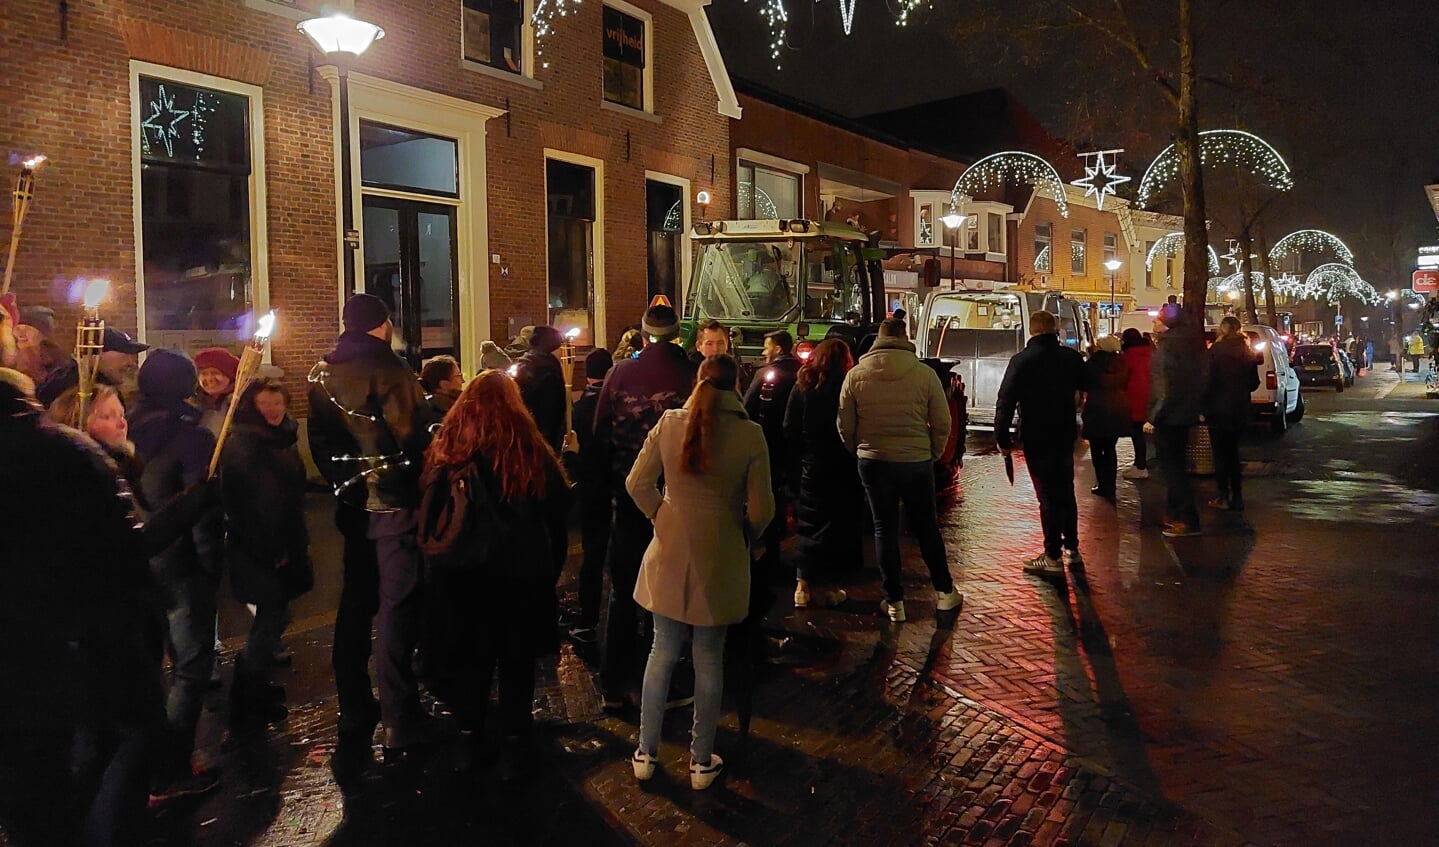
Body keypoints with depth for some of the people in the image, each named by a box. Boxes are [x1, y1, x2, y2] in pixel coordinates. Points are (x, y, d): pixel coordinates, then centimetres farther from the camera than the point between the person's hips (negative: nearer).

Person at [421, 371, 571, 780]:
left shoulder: (446, 450, -6)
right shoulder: (531, 449, -13)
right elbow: (559, 507, -4)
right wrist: (552, 563, 10)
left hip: (465, 573, 3)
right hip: (523, 573, -2)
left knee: (473, 655, 18)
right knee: (517, 659, 11)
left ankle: (470, 739, 27)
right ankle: (515, 745, 18)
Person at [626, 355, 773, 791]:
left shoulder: (669, 423, -6)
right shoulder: (750, 434, -12)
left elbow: (637, 483, -3)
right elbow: (761, 509, -10)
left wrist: (661, 515, 11)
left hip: (670, 554, 2)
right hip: (719, 558, -2)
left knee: (662, 652, 15)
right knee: (709, 659, 11)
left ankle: (646, 753, 25)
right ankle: (702, 760, 24)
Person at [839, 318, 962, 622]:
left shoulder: (855, 375, -6)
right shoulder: (925, 373, -9)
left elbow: (845, 426, 0)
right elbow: (942, 423, -4)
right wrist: (934, 454, 12)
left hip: (873, 462, 0)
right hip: (917, 461, 0)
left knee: (885, 529, 11)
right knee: (927, 527, 16)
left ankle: (895, 602, 15)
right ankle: (944, 591, 27)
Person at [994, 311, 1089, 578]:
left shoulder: (1021, 361, -13)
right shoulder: (1073, 358, 2)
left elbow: (1006, 402, -15)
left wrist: (1002, 438, -10)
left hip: (1037, 440, -5)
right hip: (1065, 436, 5)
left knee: (1048, 496, -1)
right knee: (1066, 492, 17)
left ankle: (1053, 557, 3)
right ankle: (1072, 549, 26)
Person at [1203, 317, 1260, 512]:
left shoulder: (1217, 350, -12)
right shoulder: (1248, 353, 4)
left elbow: (1209, 380, -15)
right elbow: (1254, 383, 10)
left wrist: (1204, 405, -8)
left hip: (1219, 408, -5)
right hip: (1240, 410, 5)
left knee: (1220, 454, 3)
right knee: (1233, 452, 15)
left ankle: (1224, 497, 3)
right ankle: (1236, 497, 16)